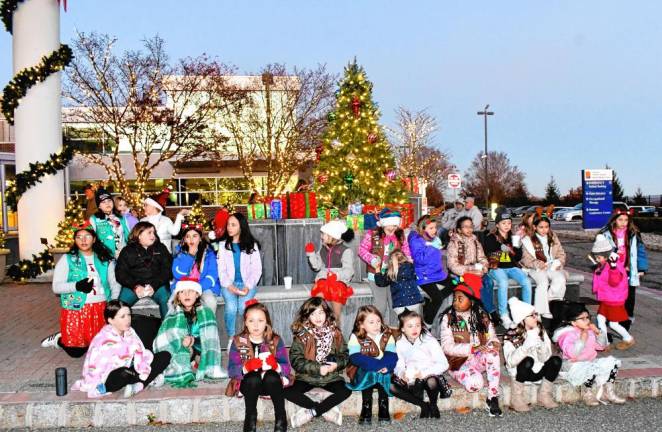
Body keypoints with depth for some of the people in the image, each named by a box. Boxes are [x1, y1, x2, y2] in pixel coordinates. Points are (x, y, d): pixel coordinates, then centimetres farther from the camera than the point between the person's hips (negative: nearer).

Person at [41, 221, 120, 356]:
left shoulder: (105, 259, 9)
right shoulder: (67, 259, 0)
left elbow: (115, 284, 8)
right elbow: (56, 287, -6)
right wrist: (77, 286, -22)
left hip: (101, 309, 3)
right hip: (76, 309, -3)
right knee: (76, 351, -3)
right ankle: (59, 339, 28)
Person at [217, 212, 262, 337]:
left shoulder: (252, 245, 8)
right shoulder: (223, 245, 11)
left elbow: (257, 269, 1)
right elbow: (221, 270, 3)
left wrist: (248, 286, -15)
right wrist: (230, 286, -14)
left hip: (247, 283, -1)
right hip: (229, 284, 1)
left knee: (243, 307, -29)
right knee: (231, 307, -28)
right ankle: (231, 338, -15)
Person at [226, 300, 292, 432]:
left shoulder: (275, 341, -2)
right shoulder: (238, 341, -2)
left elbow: (287, 368, -8)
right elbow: (232, 370, -9)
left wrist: (274, 365, -30)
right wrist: (246, 367, -30)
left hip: (271, 382, 0)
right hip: (248, 383, 0)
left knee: (271, 377, -33)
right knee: (254, 378, -33)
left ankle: (281, 418, -23)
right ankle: (251, 418, -20)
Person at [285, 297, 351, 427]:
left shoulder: (335, 333, 1)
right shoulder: (301, 335, -6)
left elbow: (344, 355, 2)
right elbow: (296, 360, -12)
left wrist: (336, 364, -21)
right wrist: (318, 368, -22)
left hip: (331, 377, 1)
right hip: (306, 377, -1)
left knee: (346, 390, -26)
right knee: (287, 391, -25)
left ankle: (311, 412, -15)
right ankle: (326, 410, -15)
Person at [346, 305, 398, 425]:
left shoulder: (387, 335, 2)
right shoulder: (355, 337, -5)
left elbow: (392, 356, -9)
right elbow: (356, 358, -18)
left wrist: (385, 366, -32)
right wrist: (378, 364, -28)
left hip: (383, 372, 2)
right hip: (363, 373, -2)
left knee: (383, 374, -30)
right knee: (369, 373, -33)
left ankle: (383, 408, -23)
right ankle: (366, 409, -26)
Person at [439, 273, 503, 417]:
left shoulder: (482, 316, 4)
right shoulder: (449, 318, -8)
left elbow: (491, 336, 5)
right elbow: (447, 347, -15)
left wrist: (495, 343, -20)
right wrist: (472, 348, -26)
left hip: (480, 360, 4)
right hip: (459, 362, -4)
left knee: (492, 352, -31)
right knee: (475, 384, -34)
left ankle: (492, 398, -22)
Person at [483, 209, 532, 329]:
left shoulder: (513, 237, 15)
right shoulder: (491, 237, 3)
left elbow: (518, 258, 12)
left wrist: (517, 246, -8)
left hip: (512, 267, 4)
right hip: (497, 268, -4)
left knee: (526, 282, -23)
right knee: (503, 282, -35)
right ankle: (504, 316, -31)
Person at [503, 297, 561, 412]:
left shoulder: (541, 332, -4)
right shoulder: (511, 336, -15)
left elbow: (545, 358, -14)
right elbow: (511, 362, -29)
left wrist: (538, 341, -28)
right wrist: (527, 344, -36)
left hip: (538, 371, 4)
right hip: (520, 373, -4)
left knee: (556, 360, -22)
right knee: (528, 360, -34)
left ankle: (544, 396, -6)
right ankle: (516, 399, -17)